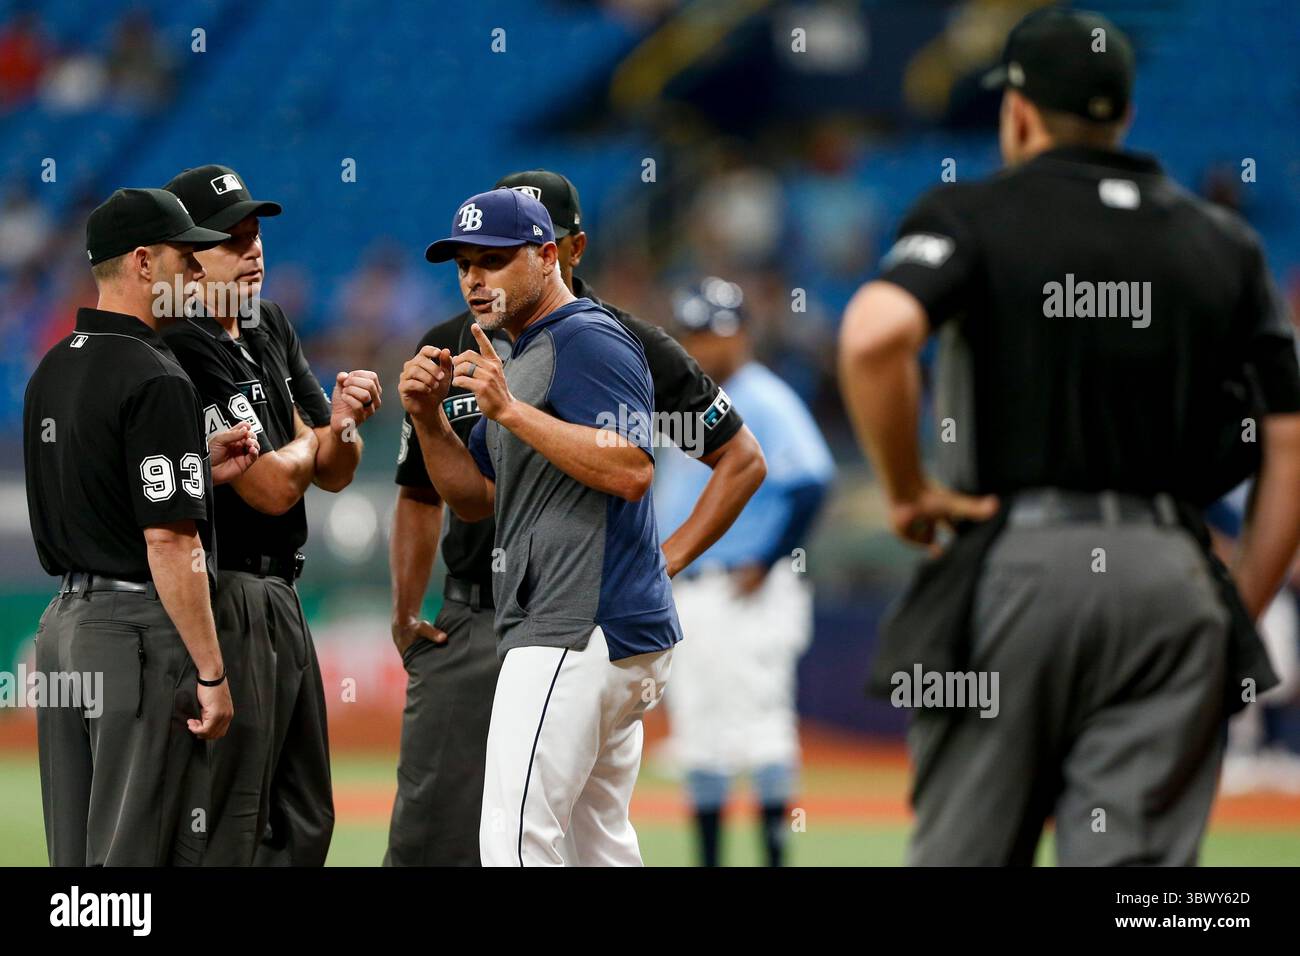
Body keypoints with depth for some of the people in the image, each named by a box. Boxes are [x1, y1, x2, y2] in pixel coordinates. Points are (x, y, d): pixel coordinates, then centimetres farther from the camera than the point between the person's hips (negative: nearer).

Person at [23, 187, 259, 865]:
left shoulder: (52, 371, 13)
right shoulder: (154, 379, -15)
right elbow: (169, 541, -19)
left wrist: (200, 469, 14)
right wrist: (211, 671, -16)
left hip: (63, 623, 9)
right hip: (139, 629, -9)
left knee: (74, 850, 11)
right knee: (133, 853, -7)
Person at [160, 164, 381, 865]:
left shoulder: (269, 328, 13)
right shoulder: (182, 350, -16)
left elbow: (331, 472, 13)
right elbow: (274, 487, -19)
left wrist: (341, 425, -10)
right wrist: (329, 423, 2)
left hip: (279, 596, 10)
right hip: (221, 601, -10)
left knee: (303, 825, 15)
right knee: (228, 832, -10)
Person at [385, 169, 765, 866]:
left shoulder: (630, 350, 1)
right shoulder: (448, 351, 10)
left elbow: (743, 461, 7)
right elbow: (420, 494, 19)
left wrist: (667, 561, -3)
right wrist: (405, 617, 8)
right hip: (468, 625, 3)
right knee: (428, 838, -5)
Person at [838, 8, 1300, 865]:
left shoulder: (976, 214, 3)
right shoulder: (1225, 242, 14)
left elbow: (875, 336, -18)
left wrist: (907, 490, -5)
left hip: (1016, 566, -2)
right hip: (1175, 577, 3)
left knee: (963, 854, 6)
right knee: (1138, 861, -1)